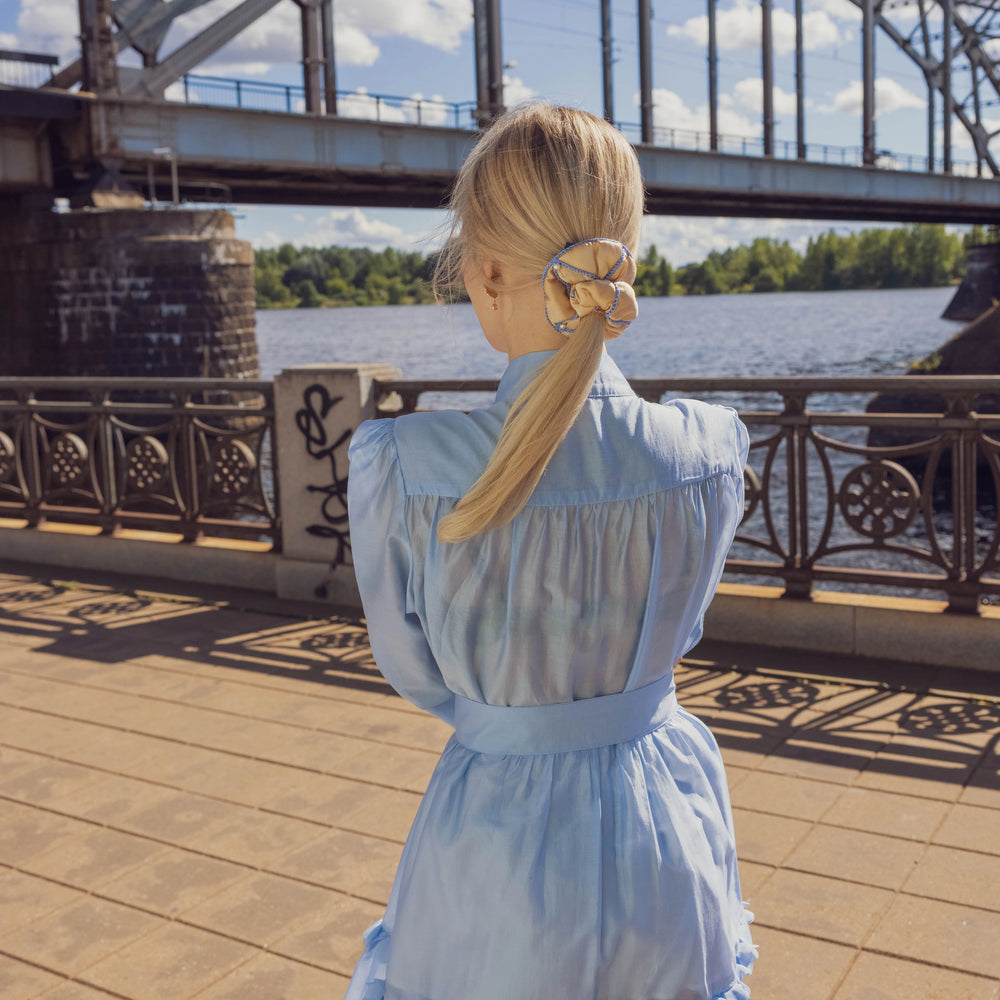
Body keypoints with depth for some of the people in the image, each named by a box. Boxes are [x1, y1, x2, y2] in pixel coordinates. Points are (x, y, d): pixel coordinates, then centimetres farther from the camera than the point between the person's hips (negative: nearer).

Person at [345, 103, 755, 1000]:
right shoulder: (712, 452, -18)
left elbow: (416, 674, -8)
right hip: (669, 823, 3)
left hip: (499, 843, -2)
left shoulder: (399, 468, -25)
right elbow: (679, 631, 1)